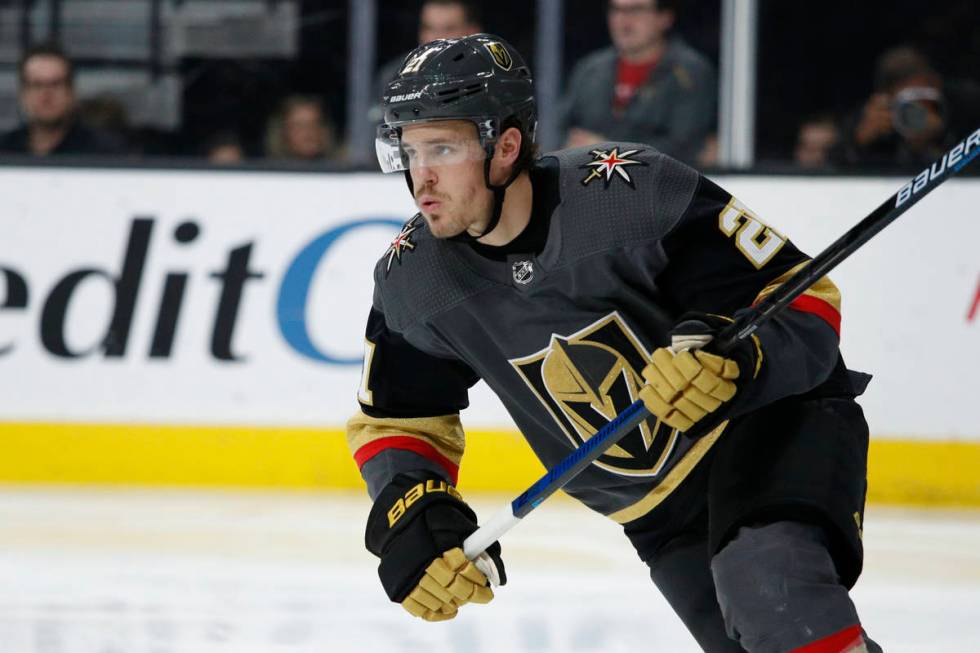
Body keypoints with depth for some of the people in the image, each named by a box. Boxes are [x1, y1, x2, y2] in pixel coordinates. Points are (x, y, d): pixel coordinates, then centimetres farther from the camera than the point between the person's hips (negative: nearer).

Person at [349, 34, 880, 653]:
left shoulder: (634, 190, -25)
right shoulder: (412, 280, -9)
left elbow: (804, 302, -21)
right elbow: (395, 419, 5)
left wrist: (735, 353, -41)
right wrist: (410, 516, -15)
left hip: (778, 416, -6)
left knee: (771, 582, -34)